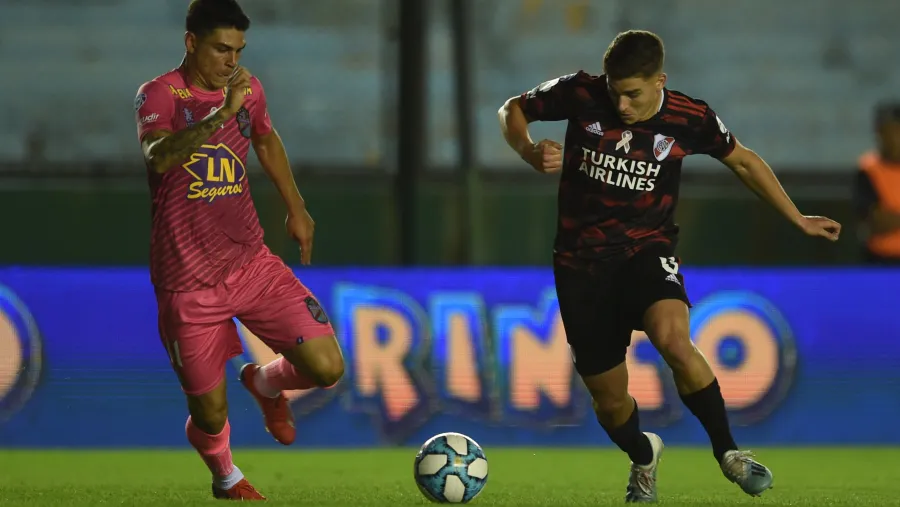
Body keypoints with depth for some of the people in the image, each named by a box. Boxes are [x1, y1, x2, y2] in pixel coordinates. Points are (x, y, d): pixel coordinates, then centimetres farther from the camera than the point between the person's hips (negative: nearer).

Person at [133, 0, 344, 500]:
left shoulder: (249, 90, 4)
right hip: (188, 281, -4)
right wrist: (222, 113, -44)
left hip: (250, 262, 4)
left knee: (326, 367, -12)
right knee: (210, 416, 2)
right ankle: (225, 478, 39)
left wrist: (296, 209, 31)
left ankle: (265, 382, 24)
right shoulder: (159, 94, -13)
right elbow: (158, 156, -35)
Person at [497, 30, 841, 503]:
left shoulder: (689, 119, -8)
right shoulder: (581, 94, -11)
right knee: (610, 401, 5)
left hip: (646, 251, -1)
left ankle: (727, 452, -16)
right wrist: (529, 152, -17)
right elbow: (512, 110, 5)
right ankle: (642, 457, 42)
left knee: (674, 340, -34)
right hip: (581, 263, 1)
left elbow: (743, 161, 10)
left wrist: (798, 220, 14)